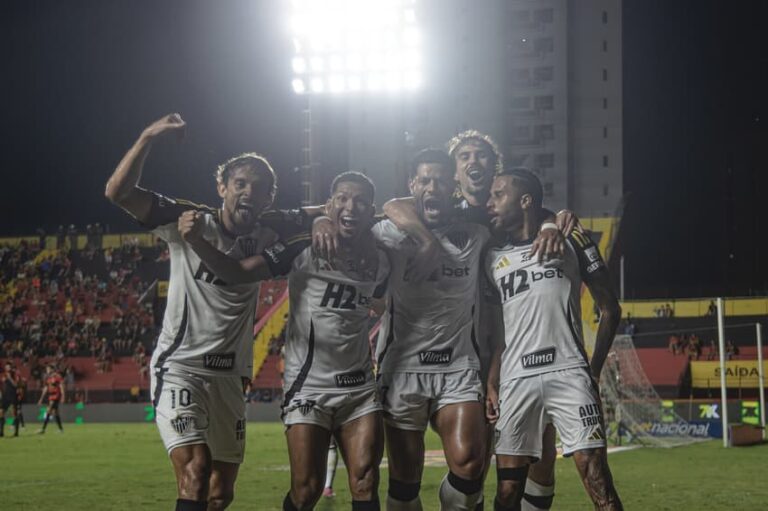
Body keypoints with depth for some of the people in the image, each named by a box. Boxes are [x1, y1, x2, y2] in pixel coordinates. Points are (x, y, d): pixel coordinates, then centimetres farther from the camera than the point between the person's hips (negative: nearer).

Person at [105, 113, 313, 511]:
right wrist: (149, 137, -24)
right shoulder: (187, 221, -6)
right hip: (179, 369, -6)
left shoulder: (268, 235, 7)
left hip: (229, 377, 6)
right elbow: (118, 192, -16)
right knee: (195, 471, -23)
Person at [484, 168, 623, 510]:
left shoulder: (570, 240, 8)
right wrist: (492, 385, 6)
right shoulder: (494, 258, 16)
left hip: (568, 375, -3)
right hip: (515, 380, 3)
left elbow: (609, 309, 9)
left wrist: (593, 371, 3)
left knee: (598, 481, -12)